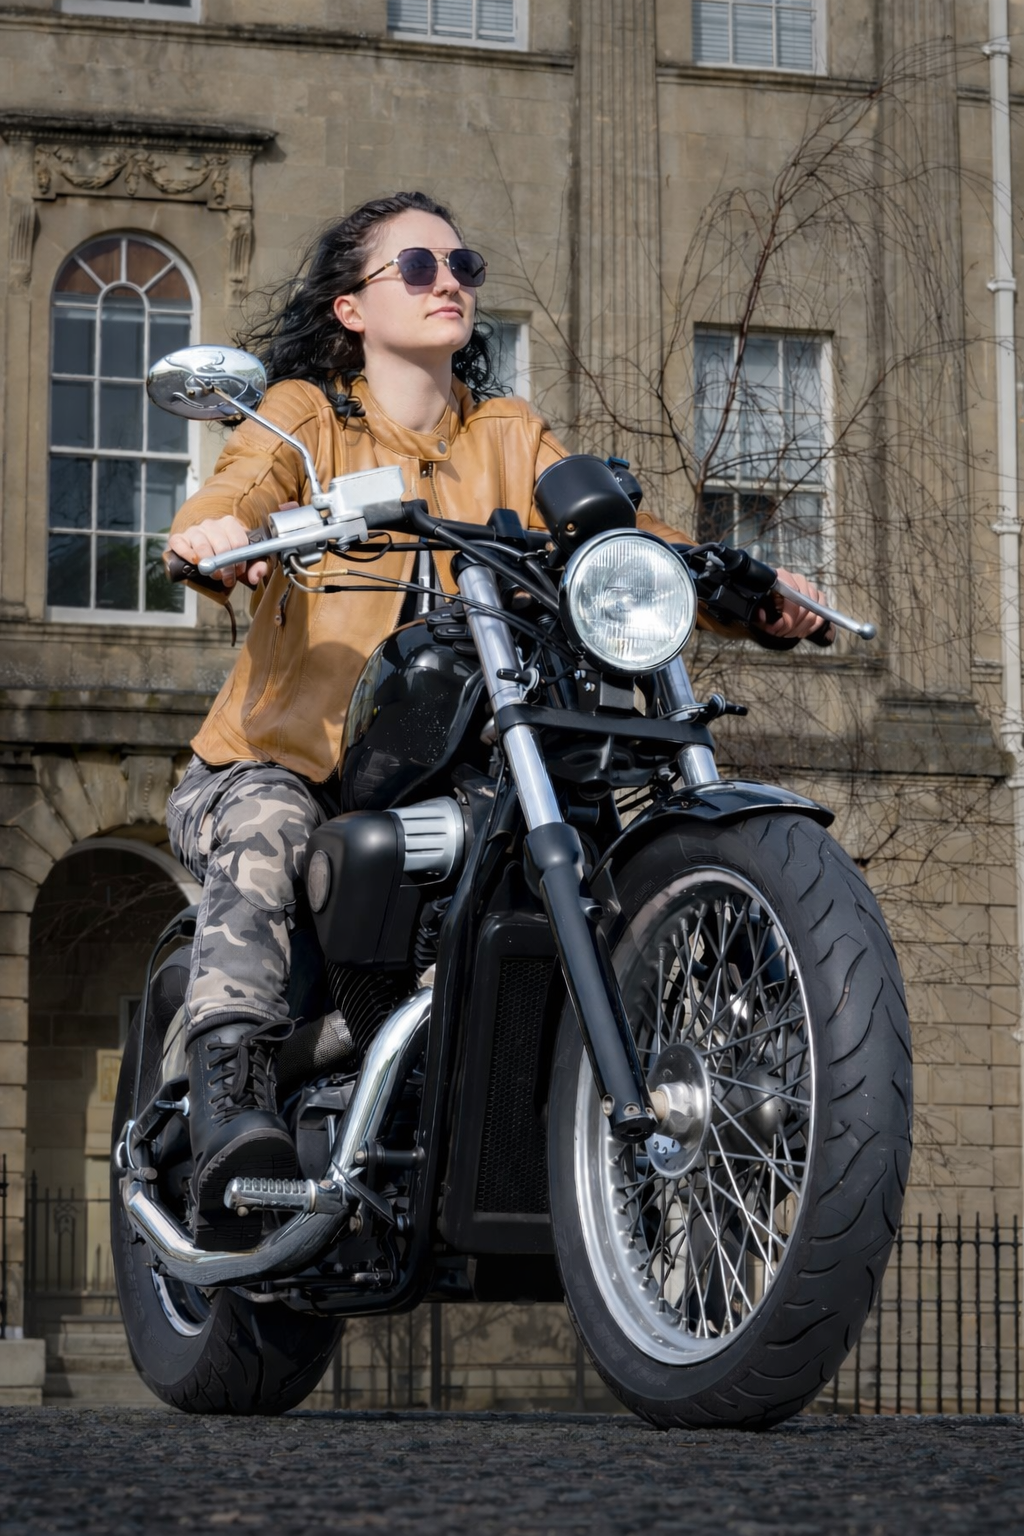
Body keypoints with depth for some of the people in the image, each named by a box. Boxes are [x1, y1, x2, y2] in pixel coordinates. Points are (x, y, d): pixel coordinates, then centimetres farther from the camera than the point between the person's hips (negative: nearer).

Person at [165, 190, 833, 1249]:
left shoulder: (512, 440, 18)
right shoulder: (305, 414, 8)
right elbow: (243, 486, -14)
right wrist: (216, 533, -40)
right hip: (286, 757, -3)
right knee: (266, 828, -36)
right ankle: (231, 1100, -47)